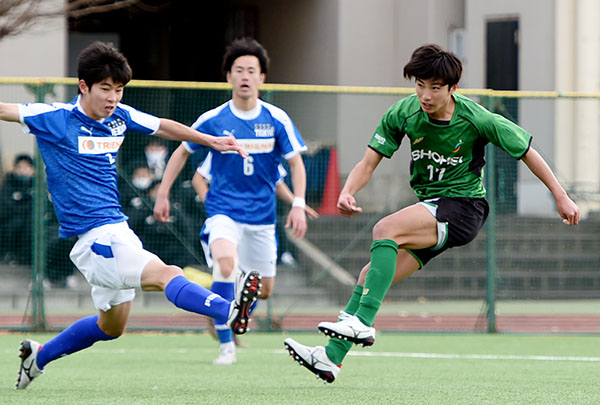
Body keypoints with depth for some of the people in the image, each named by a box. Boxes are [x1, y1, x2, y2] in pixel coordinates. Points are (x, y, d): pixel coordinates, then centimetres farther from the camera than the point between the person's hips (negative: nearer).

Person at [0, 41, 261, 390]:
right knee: (166, 275, -30)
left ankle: (39, 356, 37)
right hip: (94, 236, -9)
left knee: (112, 326, 23)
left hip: (116, 229, 9)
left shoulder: (120, 117, 7)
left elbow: (162, 126, 22)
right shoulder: (55, 118, -10)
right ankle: (231, 311, -50)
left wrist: (211, 141, 26)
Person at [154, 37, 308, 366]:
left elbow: (296, 163, 3)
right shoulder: (213, 120, -5)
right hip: (223, 211, -3)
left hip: (262, 214, 3)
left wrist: (298, 205, -10)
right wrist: (163, 194, 7)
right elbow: (182, 151, 9)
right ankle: (226, 345, -24)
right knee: (226, 264, -31)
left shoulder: (277, 120, -4)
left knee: (263, 289, 7)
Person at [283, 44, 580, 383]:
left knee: (385, 229, -29)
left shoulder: (476, 119, -16)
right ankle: (331, 357, -2)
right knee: (371, 276, -4)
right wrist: (348, 192, -23)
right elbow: (369, 162, -3)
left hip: (464, 206, -6)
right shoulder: (403, 113, -6)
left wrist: (562, 197, -1)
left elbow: (527, 151, -4)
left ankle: (363, 323, -34)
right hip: (430, 207, 6)